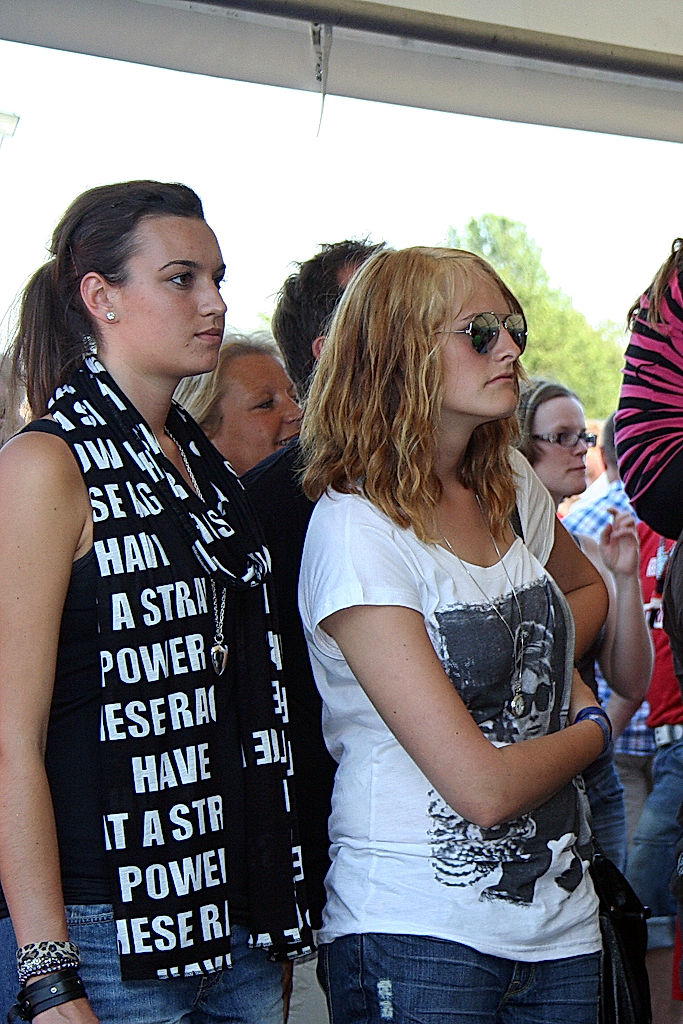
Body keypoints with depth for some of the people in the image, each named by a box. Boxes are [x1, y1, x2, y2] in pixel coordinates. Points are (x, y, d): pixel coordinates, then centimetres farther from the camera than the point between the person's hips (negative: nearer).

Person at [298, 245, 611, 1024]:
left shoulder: (509, 488, 6)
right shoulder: (354, 528, -16)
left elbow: (587, 587, 30)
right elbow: (483, 787, -19)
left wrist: (555, 676, 9)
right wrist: (592, 728, 0)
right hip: (416, 938, -6)